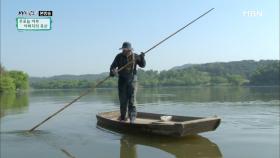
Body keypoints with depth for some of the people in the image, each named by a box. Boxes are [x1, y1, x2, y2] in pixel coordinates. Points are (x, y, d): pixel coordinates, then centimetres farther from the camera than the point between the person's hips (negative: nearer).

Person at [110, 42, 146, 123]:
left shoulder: (135, 56, -2)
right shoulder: (119, 56, -3)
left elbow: (142, 65, 3)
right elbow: (113, 66, -6)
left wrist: (142, 57, -15)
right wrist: (113, 71, -28)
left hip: (132, 79, -1)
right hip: (122, 80, 1)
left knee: (132, 98, -7)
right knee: (122, 99, 7)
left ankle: (132, 117, -2)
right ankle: (123, 117, 19)